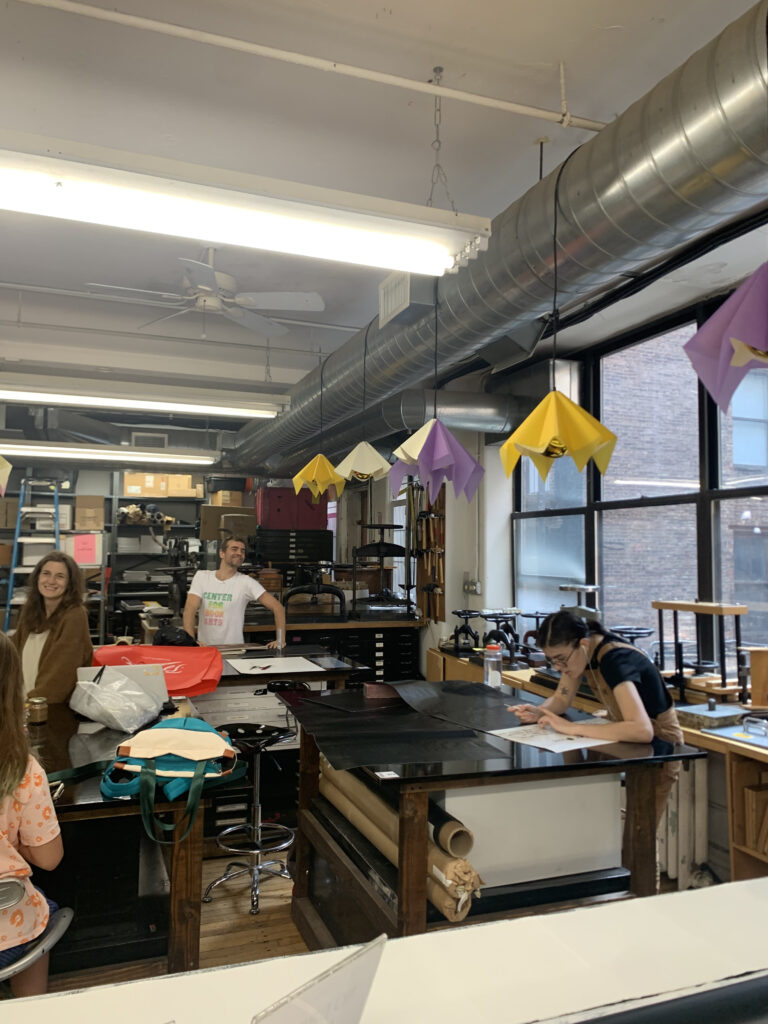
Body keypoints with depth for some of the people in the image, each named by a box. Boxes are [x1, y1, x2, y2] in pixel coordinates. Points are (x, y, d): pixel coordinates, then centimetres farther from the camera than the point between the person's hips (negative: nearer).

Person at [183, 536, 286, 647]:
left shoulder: (246, 582, -2)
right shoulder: (201, 576, 5)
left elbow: (277, 607, -4)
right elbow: (190, 609, -4)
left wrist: (280, 640, -14)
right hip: (204, 648, 3)